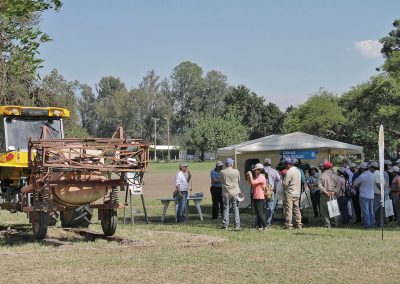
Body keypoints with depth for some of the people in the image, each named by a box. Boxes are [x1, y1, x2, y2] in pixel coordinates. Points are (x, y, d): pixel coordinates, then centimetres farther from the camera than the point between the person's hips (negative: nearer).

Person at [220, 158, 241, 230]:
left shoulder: (222, 172, -5)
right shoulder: (236, 171, -4)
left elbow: (222, 180, 7)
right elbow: (239, 181, 8)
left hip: (226, 193, 0)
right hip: (235, 192, 0)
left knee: (226, 209, 8)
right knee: (236, 209, 4)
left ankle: (225, 225, 7)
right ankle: (237, 225, 2)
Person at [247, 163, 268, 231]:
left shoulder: (261, 177, -15)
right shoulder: (257, 176, 16)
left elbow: (252, 182, -26)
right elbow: (249, 182, 20)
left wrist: (250, 175, -14)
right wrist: (248, 176, 5)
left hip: (260, 198, -10)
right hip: (255, 197, 10)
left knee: (260, 213, -10)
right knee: (257, 213, 12)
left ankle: (265, 226, -7)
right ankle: (260, 226, 17)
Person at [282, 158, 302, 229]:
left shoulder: (289, 172, -15)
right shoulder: (298, 171, 11)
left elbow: (285, 183, -14)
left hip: (290, 193, -8)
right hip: (297, 193, 8)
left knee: (288, 209, -5)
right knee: (296, 209, 12)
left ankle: (288, 225, -6)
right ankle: (298, 224, 12)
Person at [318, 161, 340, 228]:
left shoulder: (321, 175, -1)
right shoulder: (335, 175, 6)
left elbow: (319, 185, -12)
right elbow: (338, 185, -1)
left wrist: (325, 192, -14)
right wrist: (334, 192, -8)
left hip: (324, 195, -2)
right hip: (333, 195, 2)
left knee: (324, 210, 3)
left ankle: (327, 224, 0)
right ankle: (334, 222, 15)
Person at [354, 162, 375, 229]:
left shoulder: (362, 176, -16)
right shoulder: (372, 175, 4)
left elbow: (355, 184, -3)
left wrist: (359, 186, 16)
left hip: (364, 196, -7)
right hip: (371, 195, 7)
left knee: (365, 211, -2)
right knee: (371, 210, 13)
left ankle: (367, 225, -1)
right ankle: (371, 224, 17)